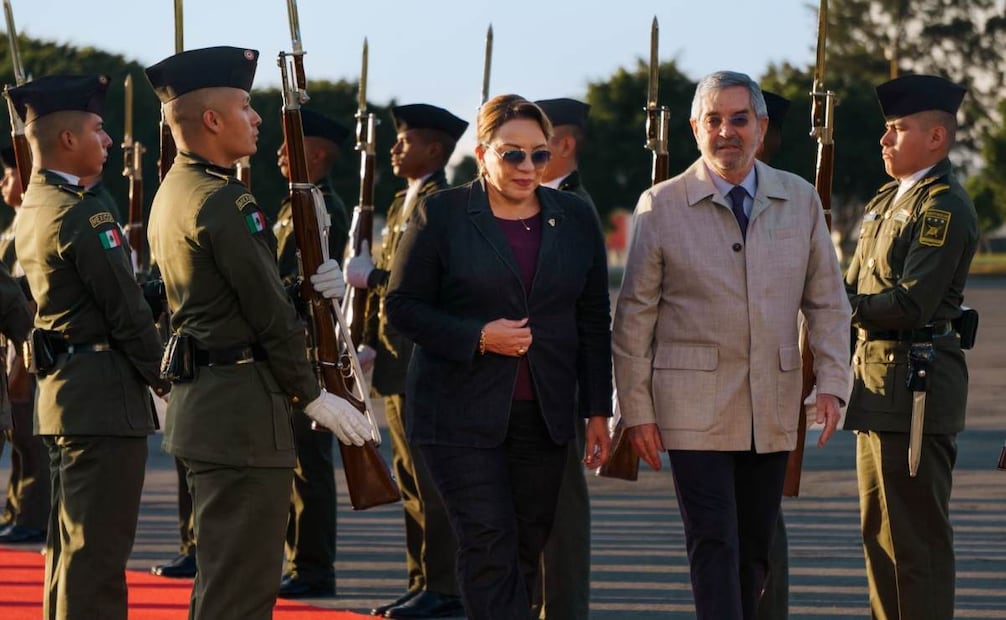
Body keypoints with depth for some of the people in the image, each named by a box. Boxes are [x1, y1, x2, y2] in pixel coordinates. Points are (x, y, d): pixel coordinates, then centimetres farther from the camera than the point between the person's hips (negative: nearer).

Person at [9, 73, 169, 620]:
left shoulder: (32, 208, 12)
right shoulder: (83, 216, -17)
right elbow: (128, 313, -17)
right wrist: (167, 380, -4)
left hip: (61, 389, 10)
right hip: (105, 396, -10)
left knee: (69, 547, 15)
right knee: (98, 554, -9)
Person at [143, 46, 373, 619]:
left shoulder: (174, 192, 14)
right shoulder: (224, 201, -17)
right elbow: (269, 314, -16)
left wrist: (310, 286, 1)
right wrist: (313, 396, -6)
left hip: (202, 399, 11)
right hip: (241, 408, -11)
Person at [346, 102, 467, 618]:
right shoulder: (402, 205, 19)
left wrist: (370, 276, -14)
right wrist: (370, 343, 13)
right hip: (399, 364, 10)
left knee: (432, 479, -7)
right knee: (411, 479, 12)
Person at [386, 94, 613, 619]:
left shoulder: (576, 220, 9)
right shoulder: (442, 215, -2)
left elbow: (594, 322, 11)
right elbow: (403, 306, -2)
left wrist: (598, 411, 7)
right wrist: (478, 337, -16)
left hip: (543, 415, 4)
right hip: (462, 413, -4)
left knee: (526, 551, 6)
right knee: (490, 549, -11)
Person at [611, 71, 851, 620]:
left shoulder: (800, 200, 7)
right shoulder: (661, 206, -2)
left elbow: (827, 302, 10)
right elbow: (633, 316, 0)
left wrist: (832, 383, -2)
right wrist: (636, 409, -4)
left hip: (773, 406, 3)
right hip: (693, 406, -3)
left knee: (755, 548, 9)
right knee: (714, 544, -10)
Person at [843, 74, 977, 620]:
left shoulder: (945, 208, -14)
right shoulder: (887, 201, 17)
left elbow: (910, 303, -22)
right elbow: (857, 289, 20)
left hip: (916, 387, -10)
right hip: (877, 380, 10)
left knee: (916, 534, -7)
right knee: (880, 530, 14)